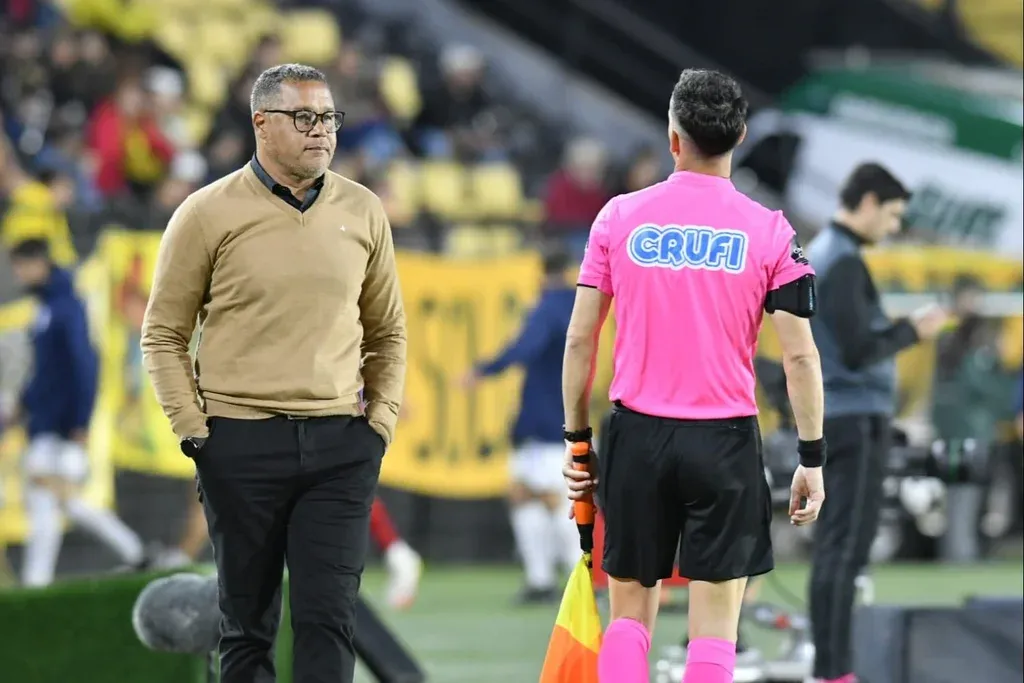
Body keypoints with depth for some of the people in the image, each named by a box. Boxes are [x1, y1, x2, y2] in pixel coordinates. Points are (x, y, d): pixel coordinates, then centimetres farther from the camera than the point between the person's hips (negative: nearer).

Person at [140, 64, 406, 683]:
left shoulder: (363, 212, 8)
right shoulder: (209, 213, -1)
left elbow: (387, 331, 18)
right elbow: (164, 334, 4)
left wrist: (382, 420, 7)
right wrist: (193, 428, -4)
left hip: (340, 446, 2)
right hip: (242, 441, -2)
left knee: (329, 619, -7)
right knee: (247, 622, 5)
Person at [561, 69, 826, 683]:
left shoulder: (620, 217, 1)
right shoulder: (770, 232, -3)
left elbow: (580, 339, 2)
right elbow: (800, 356, -5)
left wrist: (577, 437, 11)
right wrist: (812, 458, 1)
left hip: (638, 436, 1)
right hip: (725, 444, -1)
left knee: (630, 612, 11)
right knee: (714, 628, 1)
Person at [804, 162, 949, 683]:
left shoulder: (819, 255, 16)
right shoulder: (844, 263, -14)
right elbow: (858, 351, -19)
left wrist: (900, 330, 11)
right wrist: (912, 331, -7)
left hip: (830, 419, 10)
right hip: (855, 420, -10)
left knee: (834, 547, 10)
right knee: (845, 550, -9)